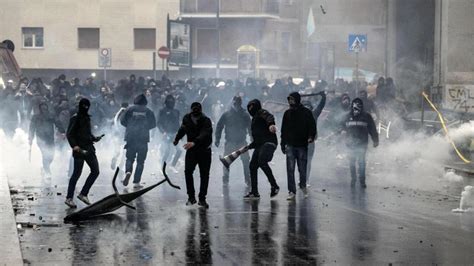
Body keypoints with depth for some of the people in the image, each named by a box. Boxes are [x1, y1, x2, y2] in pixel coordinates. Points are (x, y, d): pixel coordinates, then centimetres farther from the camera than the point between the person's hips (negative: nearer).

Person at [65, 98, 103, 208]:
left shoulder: (87, 118, 15)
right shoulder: (75, 118, -8)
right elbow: (69, 134, -13)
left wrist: (94, 138, 8)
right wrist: (74, 145, -24)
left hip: (89, 148, 8)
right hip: (79, 149, -8)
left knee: (95, 171, 4)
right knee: (77, 173, -4)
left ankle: (83, 194, 11)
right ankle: (69, 198, 4)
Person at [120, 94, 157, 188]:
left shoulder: (130, 109, 2)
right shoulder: (148, 111, 3)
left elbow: (122, 120, 0)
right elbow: (153, 124, 4)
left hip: (130, 137, 0)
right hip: (143, 138, 0)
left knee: (129, 158, 13)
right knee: (140, 161, 6)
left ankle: (128, 172, -18)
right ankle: (136, 182, 0)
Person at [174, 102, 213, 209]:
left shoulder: (206, 121, -18)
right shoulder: (187, 118, -5)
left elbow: (204, 134, -36)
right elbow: (183, 129, 19)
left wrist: (194, 142, -51)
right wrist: (177, 139, 16)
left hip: (204, 150, -2)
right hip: (191, 150, 2)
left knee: (204, 174, -1)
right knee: (188, 171, -15)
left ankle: (202, 199, 12)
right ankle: (191, 197, -7)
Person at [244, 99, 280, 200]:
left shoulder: (261, 112, 3)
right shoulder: (254, 118, 29)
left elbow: (269, 117, -23)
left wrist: (271, 124, -45)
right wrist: (248, 147, 32)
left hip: (269, 142, -10)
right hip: (260, 145, 10)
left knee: (262, 161, -27)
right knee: (253, 166, 5)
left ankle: (274, 186, -20)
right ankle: (254, 192, 11)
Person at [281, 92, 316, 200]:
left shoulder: (306, 112, -1)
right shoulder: (287, 113, 9)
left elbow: (312, 126, -2)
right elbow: (284, 129, 15)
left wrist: (311, 137, -19)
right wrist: (283, 143, 13)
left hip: (302, 145, -2)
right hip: (290, 145, 2)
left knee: (302, 169, 4)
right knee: (290, 169, -6)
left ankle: (303, 186, 31)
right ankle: (292, 191, -4)